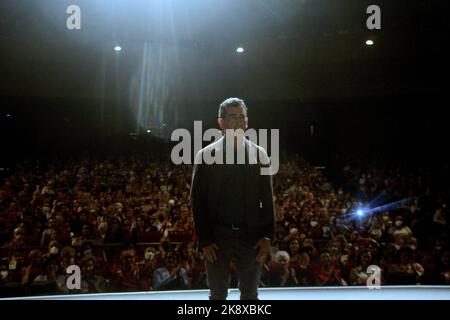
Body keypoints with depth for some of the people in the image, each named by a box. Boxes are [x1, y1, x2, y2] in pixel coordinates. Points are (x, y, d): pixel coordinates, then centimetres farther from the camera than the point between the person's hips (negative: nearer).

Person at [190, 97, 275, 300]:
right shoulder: (206, 156, -3)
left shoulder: (259, 155, 3)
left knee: (250, 294, 12)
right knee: (217, 294, 11)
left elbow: (267, 199, 4)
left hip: (251, 235, 2)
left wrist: (267, 236, -3)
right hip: (218, 236, -1)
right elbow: (198, 202, -3)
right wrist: (204, 240, -7)